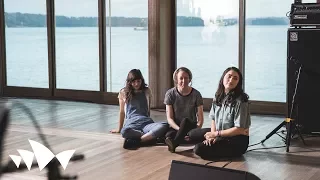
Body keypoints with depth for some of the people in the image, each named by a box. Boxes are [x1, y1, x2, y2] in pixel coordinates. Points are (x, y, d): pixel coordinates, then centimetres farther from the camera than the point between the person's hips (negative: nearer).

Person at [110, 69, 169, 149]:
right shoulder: (123, 92, 12)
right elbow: (122, 112, 21)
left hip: (146, 122, 2)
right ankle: (151, 137, -29)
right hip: (131, 123, -2)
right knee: (125, 132, -44)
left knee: (165, 126, -35)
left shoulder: (146, 91, 16)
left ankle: (136, 141, -32)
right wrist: (119, 129, 25)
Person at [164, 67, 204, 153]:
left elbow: (200, 119, -4)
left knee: (185, 120, -37)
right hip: (175, 127, 2)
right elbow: (170, 118, -6)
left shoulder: (196, 94, -4)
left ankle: (173, 144, -56)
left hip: (191, 127, -2)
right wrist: (180, 130, -23)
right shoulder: (170, 94, -3)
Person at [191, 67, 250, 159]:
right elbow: (213, 119, 8)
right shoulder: (218, 97, 2)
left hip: (238, 142, -8)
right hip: (219, 133, 8)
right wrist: (212, 135, -11)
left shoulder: (240, 101, -21)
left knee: (199, 149, -21)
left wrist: (216, 134, -17)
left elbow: (239, 129, -22)